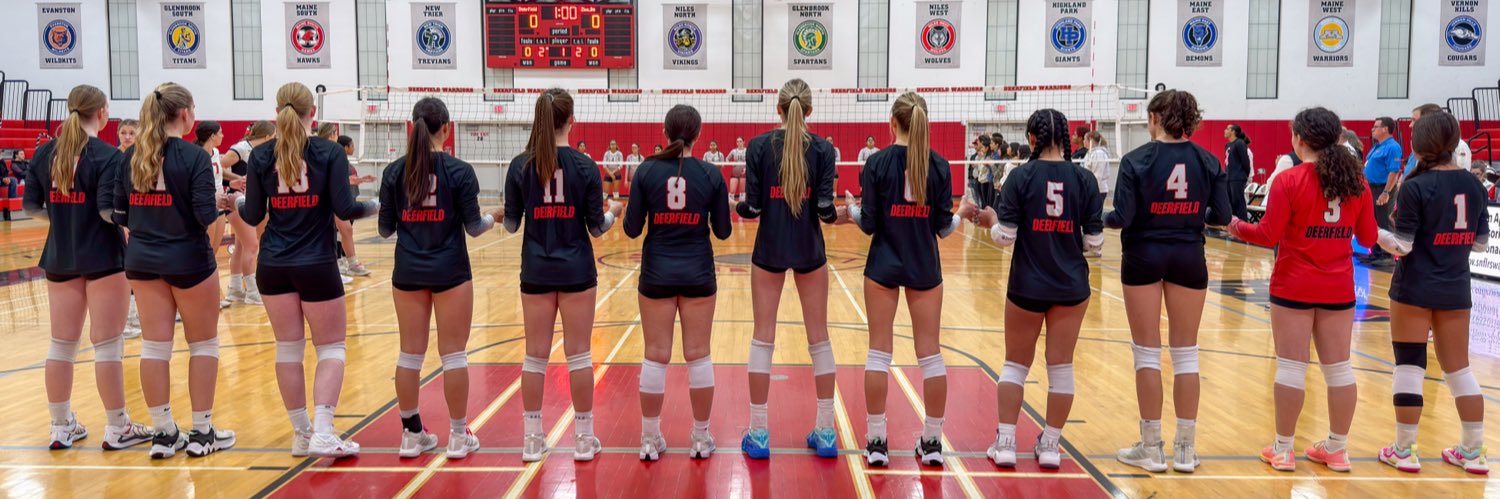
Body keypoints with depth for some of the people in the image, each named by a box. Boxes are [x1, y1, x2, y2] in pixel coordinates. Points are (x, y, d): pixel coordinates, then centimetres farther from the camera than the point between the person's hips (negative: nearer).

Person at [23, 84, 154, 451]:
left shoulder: (45, 153, 4)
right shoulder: (107, 155, -13)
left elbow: (30, 207, 7)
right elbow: (109, 211, -20)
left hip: (59, 258, 6)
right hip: (103, 259, -6)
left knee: (62, 343, 13)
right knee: (107, 344, 0)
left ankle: (62, 427, 21)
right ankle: (117, 428, 8)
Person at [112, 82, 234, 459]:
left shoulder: (130, 157, 4)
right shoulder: (194, 156, -13)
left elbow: (119, 216, 6)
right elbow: (205, 215, -18)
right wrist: (218, 199, 3)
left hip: (142, 261, 5)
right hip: (188, 260, -5)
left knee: (154, 345, 8)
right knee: (203, 344, 8)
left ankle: (163, 433, 13)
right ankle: (202, 432, 12)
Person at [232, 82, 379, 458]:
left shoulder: (261, 155, 1)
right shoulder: (329, 152, -7)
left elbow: (252, 216, 1)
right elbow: (345, 209, -11)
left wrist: (238, 200, 23)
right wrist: (377, 206, 8)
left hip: (273, 267, 3)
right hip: (317, 265, -3)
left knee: (288, 347, 12)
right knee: (331, 347, 6)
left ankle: (301, 434, 17)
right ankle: (322, 433, -7)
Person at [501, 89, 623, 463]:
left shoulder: (520, 165, -3)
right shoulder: (584, 165, -7)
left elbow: (511, 225, 1)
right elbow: (596, 227, -3)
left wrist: (502, 217, 24)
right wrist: (613, 213, 18)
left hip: (536, 273, 2)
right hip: (576, 272, -1)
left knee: (536, 355, 9)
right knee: (579, 354, 6)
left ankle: (532, 439, 15)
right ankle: (584, 438, 13)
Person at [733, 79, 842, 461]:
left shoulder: (759, 146, -5)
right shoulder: (823, 148, -4)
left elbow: (752, 207, -8)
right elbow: (825, 207, -9)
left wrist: (734, 208, 14)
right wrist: (837, 215, 13)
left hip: (770, 250, 0)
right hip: (809, 251, 0)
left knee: (763, 337, 6)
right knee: (819, 337, 8)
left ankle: (759, 433, 8)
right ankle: (825, 432, 13)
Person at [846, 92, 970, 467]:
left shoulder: (878, 162, -7)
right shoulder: (939, 165, -2)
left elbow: (869, 224, -7)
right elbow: (943, 227, -1)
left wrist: (851, 208, 13)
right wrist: (963, 214, 20)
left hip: (884, 266, -1)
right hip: (924, 267, 2)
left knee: (879, 352, 5)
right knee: (929, 352, 8)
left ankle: (876, 442, 6)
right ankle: (932, 442, 13)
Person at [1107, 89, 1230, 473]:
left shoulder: (1137, 160, -10)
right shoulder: (1207, 161, 0)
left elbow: (1122, 218, -15)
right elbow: (1221, 216, 0)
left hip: (1144, 256, -3)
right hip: (1188, 258, 3)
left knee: (1147, 352, 6)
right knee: (1185, 353, 11)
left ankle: (1151, 448, 10)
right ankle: (1186, 449, 15)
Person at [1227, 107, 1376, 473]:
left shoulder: (1290, 181, -12)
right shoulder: (1356, 182, 2)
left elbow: (1268, 235, -13)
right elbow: (1368, 238, 7)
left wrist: (1237, 227, 5)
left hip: (1294, 287, -4)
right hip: (1338, 288, 4)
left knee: (1292, 366, 2)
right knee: (1338, 367, 11)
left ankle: (1283, 449, 9)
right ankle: (1338, 448, 21)